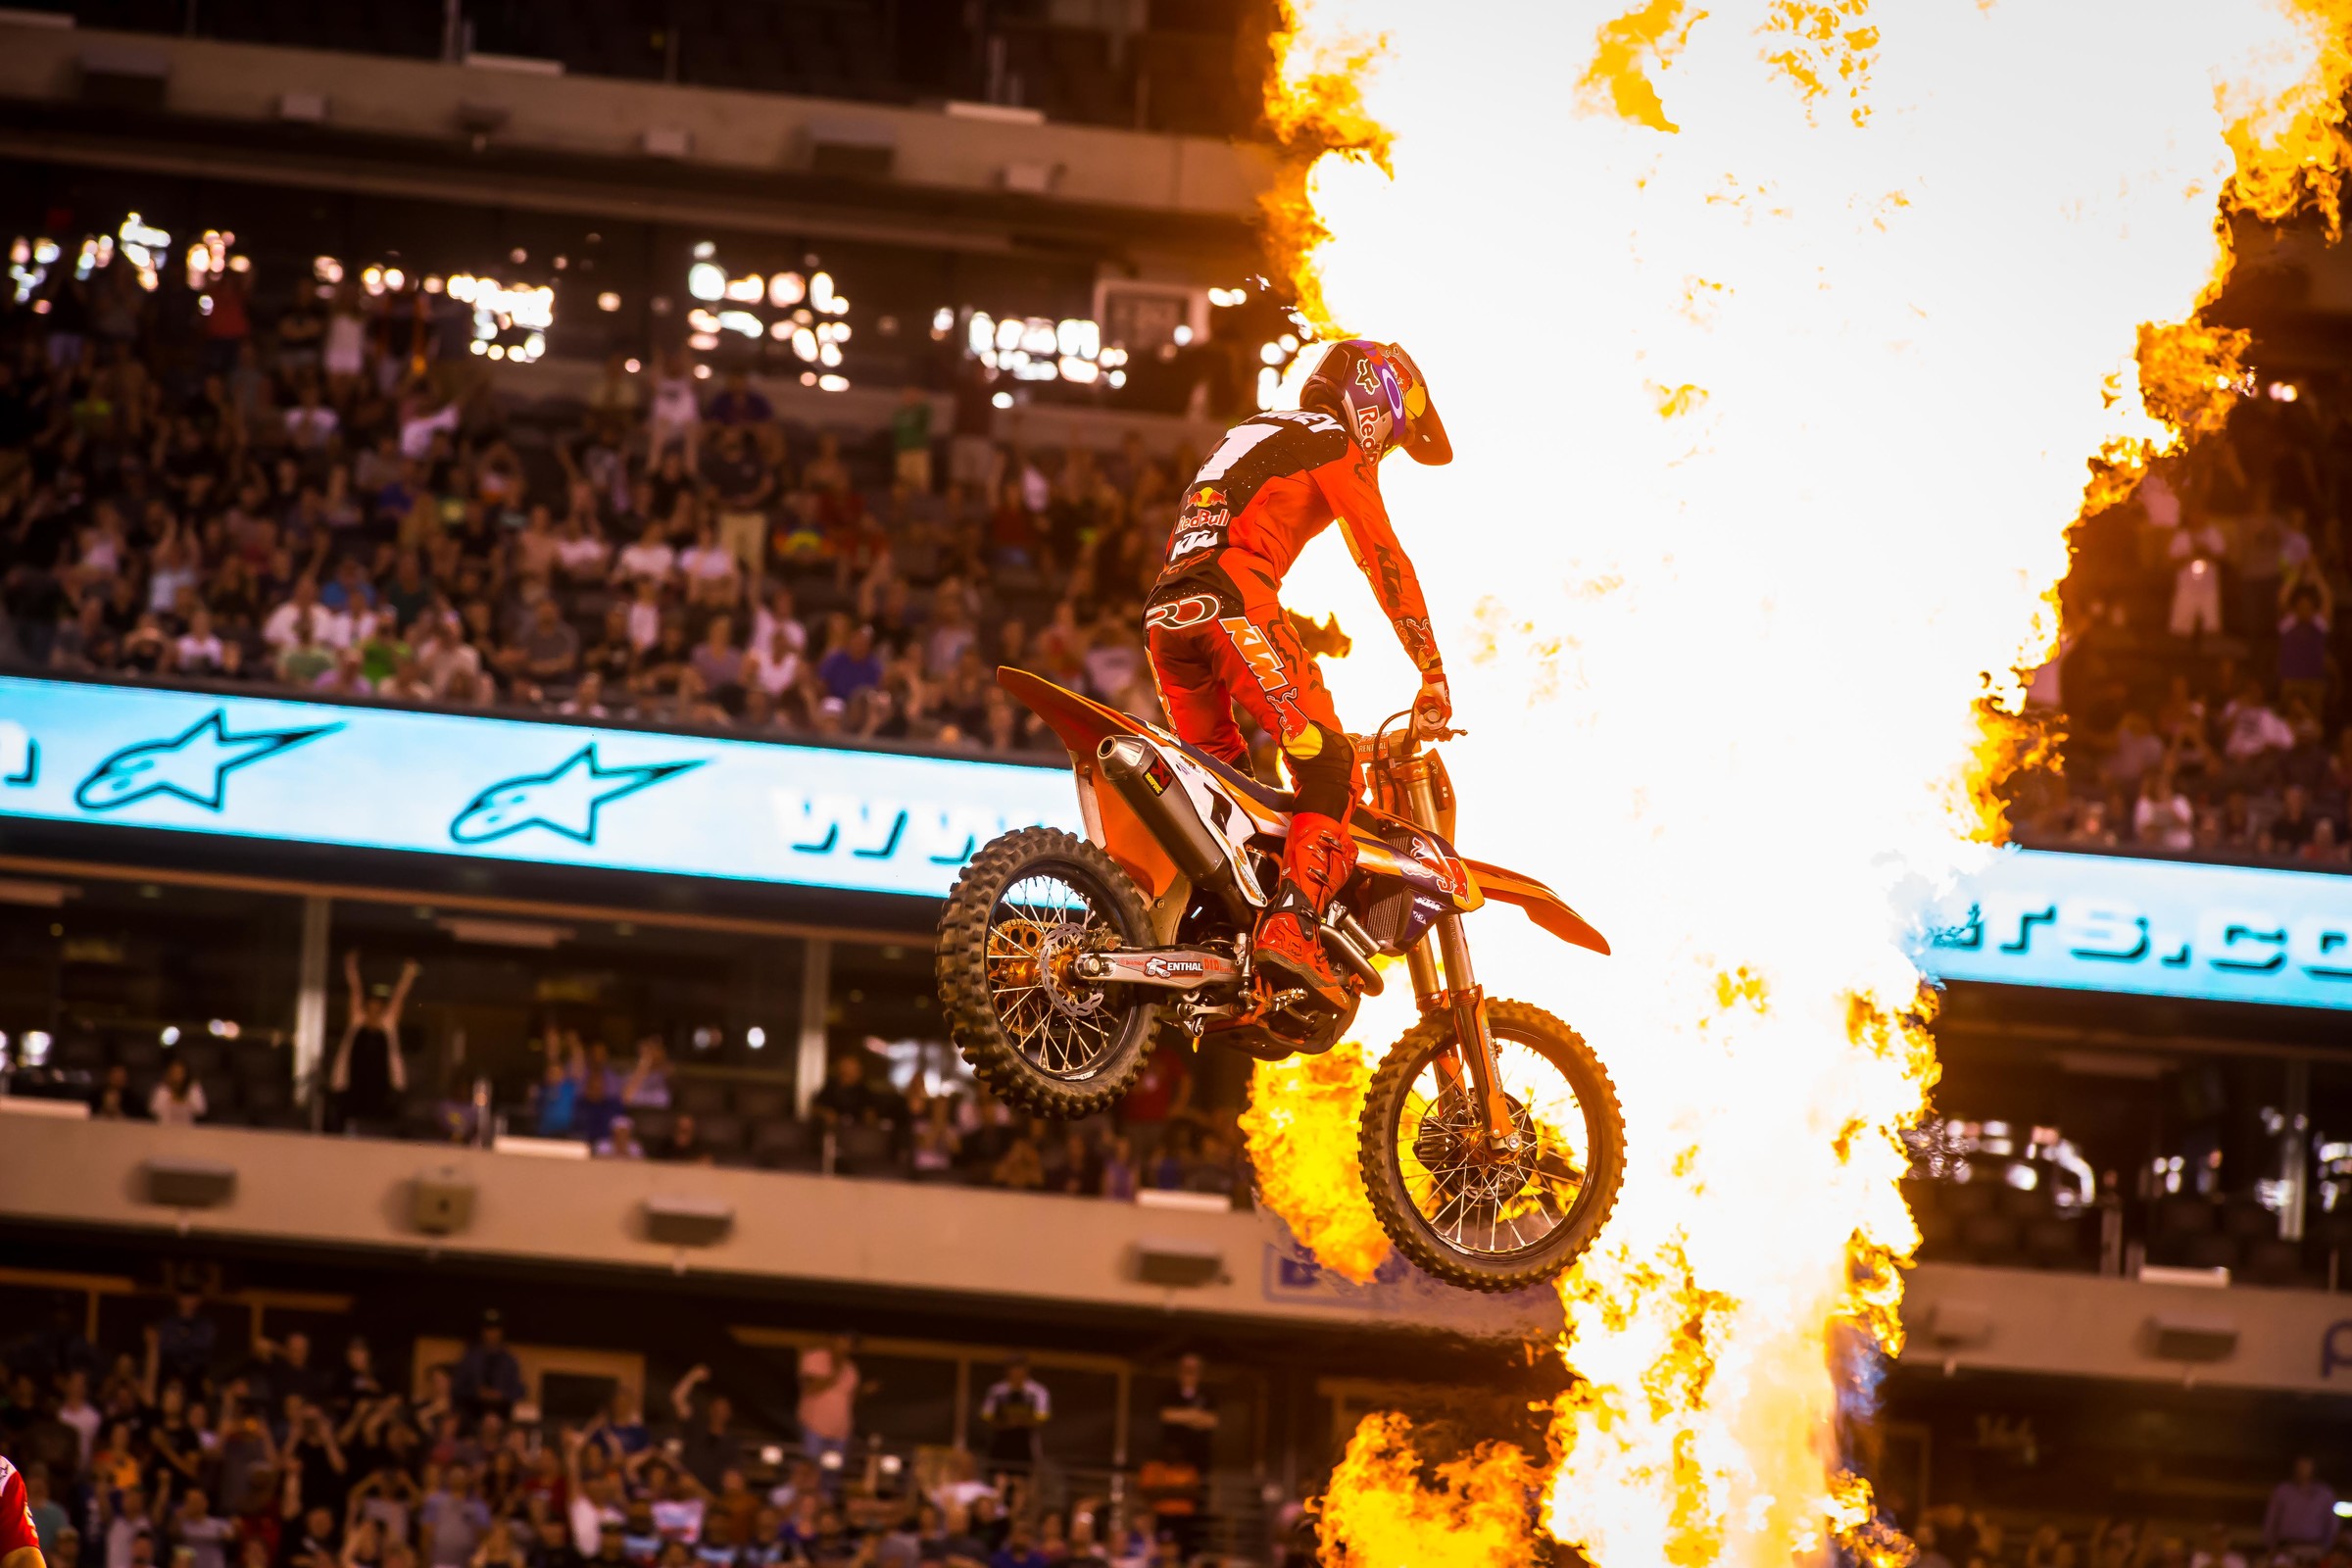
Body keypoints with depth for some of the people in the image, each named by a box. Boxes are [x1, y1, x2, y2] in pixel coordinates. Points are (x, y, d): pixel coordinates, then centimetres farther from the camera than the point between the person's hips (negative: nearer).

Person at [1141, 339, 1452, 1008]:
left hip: (1165, 614, 8)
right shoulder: (1335, 444, 9)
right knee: (1330, 764, -10)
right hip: (1235, 601, -8)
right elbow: (1383, 559, 2)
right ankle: (1293, 923, -29)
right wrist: (1433, 676, 2)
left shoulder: (1249, 435, 34)